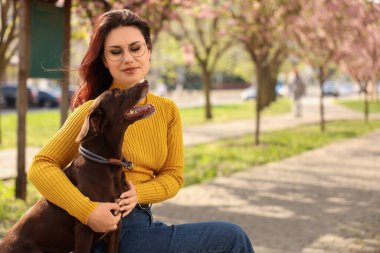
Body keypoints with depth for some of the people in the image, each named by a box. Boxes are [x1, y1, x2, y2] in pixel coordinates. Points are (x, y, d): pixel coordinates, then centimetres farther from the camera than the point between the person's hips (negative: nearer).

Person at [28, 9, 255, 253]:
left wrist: (139, 193, -15)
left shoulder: (168, 110, 4)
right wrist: (88, 211, -28)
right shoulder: (94, 111, -13)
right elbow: (41, 167, -16)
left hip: (143, 221, 6)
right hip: (112, 232, -6)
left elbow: (173, 175, 6)